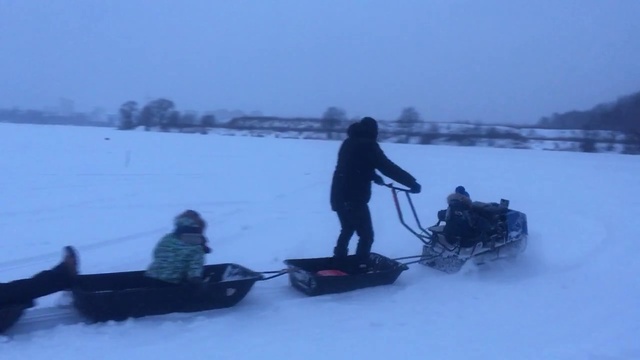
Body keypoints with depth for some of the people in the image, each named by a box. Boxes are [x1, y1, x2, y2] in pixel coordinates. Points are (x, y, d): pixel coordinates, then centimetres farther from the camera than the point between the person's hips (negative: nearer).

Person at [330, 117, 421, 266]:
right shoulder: (368, 144, -10)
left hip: (339, 196, 8)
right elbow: (388, 167, -13)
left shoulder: (349, 142, 14)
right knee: (366, 235, 2)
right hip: (354, 198, -8)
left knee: (347, 230, 24)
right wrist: (412, 182, -10)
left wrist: (373, 176, 36)